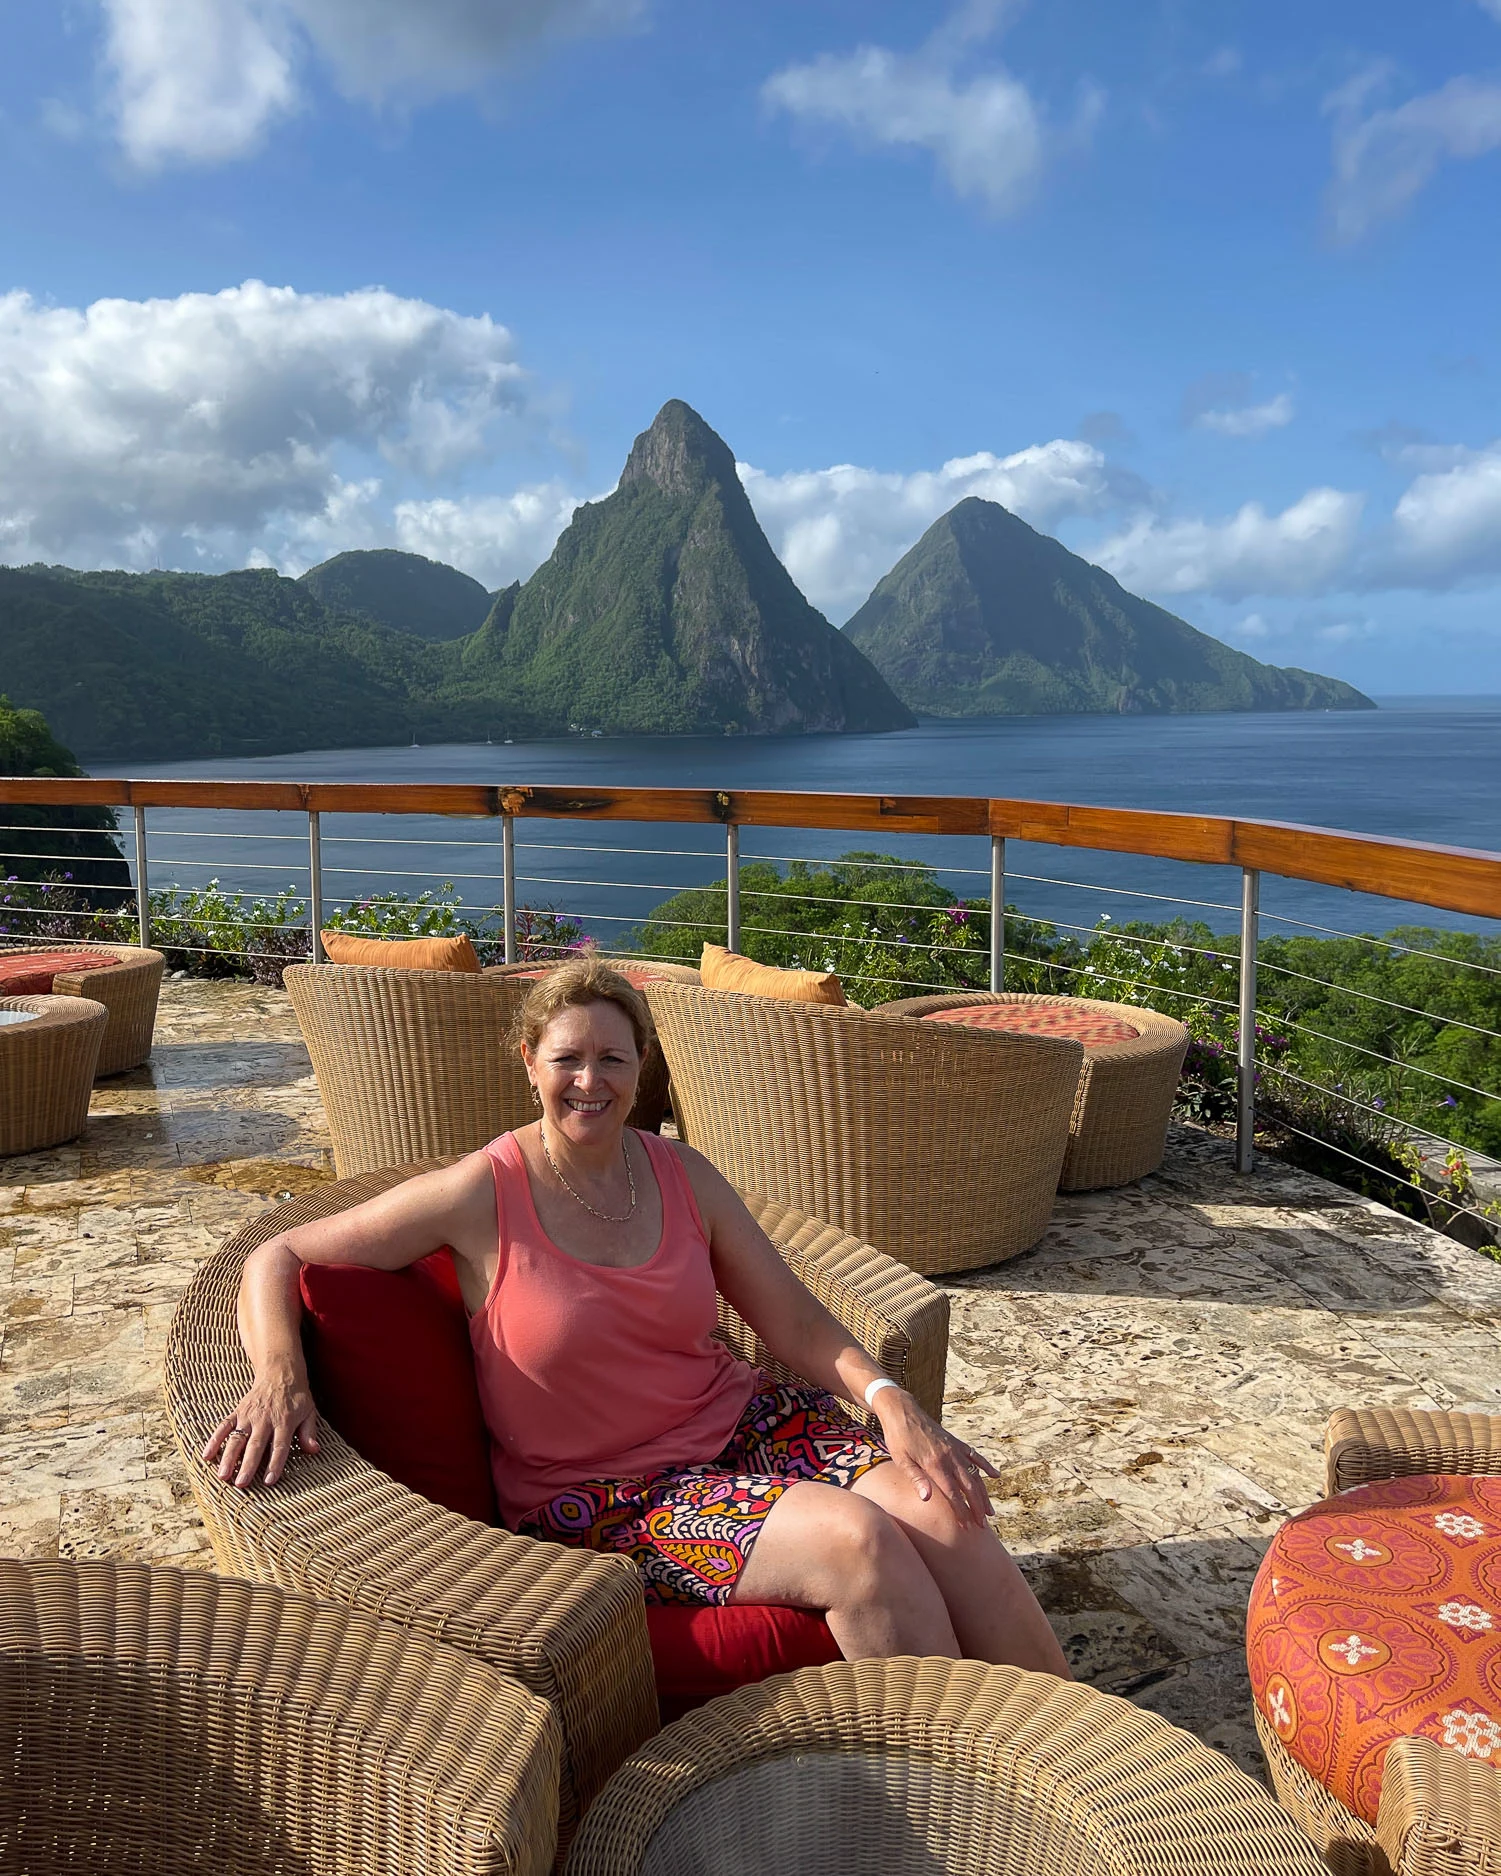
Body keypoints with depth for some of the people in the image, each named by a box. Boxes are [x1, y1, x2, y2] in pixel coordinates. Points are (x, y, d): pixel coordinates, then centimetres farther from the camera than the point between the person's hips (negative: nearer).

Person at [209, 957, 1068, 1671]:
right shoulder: (480, 1198, -10)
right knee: (857, 1540, -27)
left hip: (742, 1426, 5)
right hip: (597, 1496, -4)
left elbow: (796, 1319, 2)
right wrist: (280, 1377, -25)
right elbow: (278, 1258, -6)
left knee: (943, 1513, -21)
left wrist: (892, 1401, -14)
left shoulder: (687, 1178, 2)